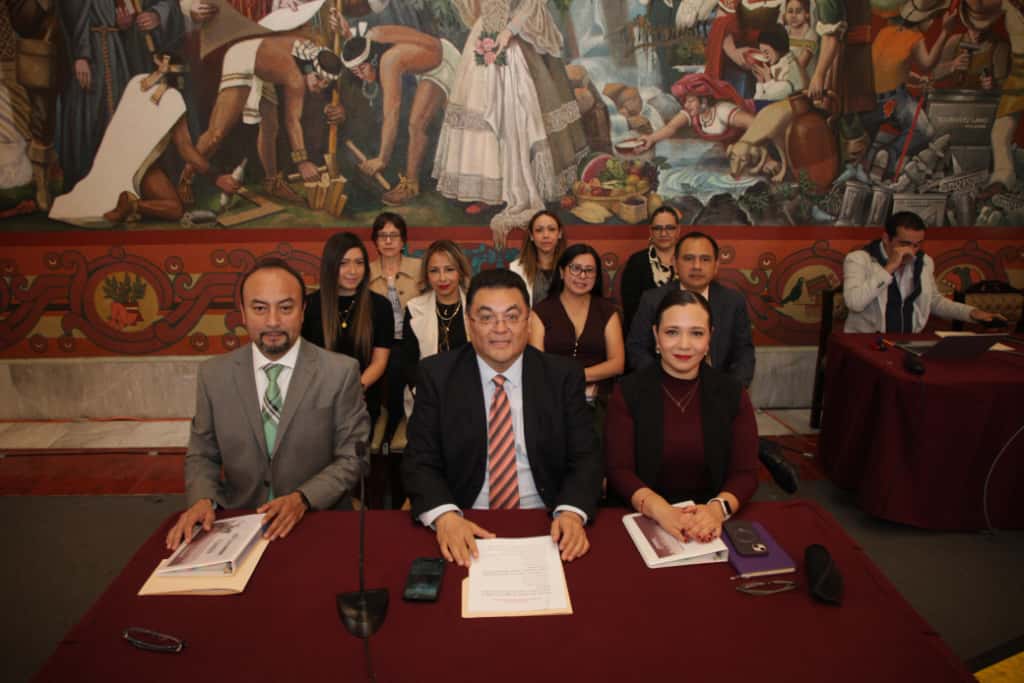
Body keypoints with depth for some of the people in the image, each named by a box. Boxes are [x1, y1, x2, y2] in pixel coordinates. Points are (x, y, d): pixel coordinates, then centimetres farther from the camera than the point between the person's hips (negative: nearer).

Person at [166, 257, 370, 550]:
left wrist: (303, 499, -18)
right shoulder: (213, 374, 1)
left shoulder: (340, 372, -7)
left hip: (320, 522, -2)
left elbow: (352, 458, -4)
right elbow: (202, 455, 8)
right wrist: (202, 500, -11)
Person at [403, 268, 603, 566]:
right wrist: (445, 516, -21)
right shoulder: (436, 375, 0)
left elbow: (585, 457, 0)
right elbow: (420, 461, -2)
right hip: (466, 528, -1)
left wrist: (572, 512, -19)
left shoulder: (563, 376, 1)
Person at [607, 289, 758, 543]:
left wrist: (718, 508, -20)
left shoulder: (731, 393, 4)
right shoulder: (628, 392, 0)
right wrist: (659, 509, -24)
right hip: (642, 521, -2)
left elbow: (745, 473, 0)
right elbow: (618, 470, -6)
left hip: (711, 524, 2)